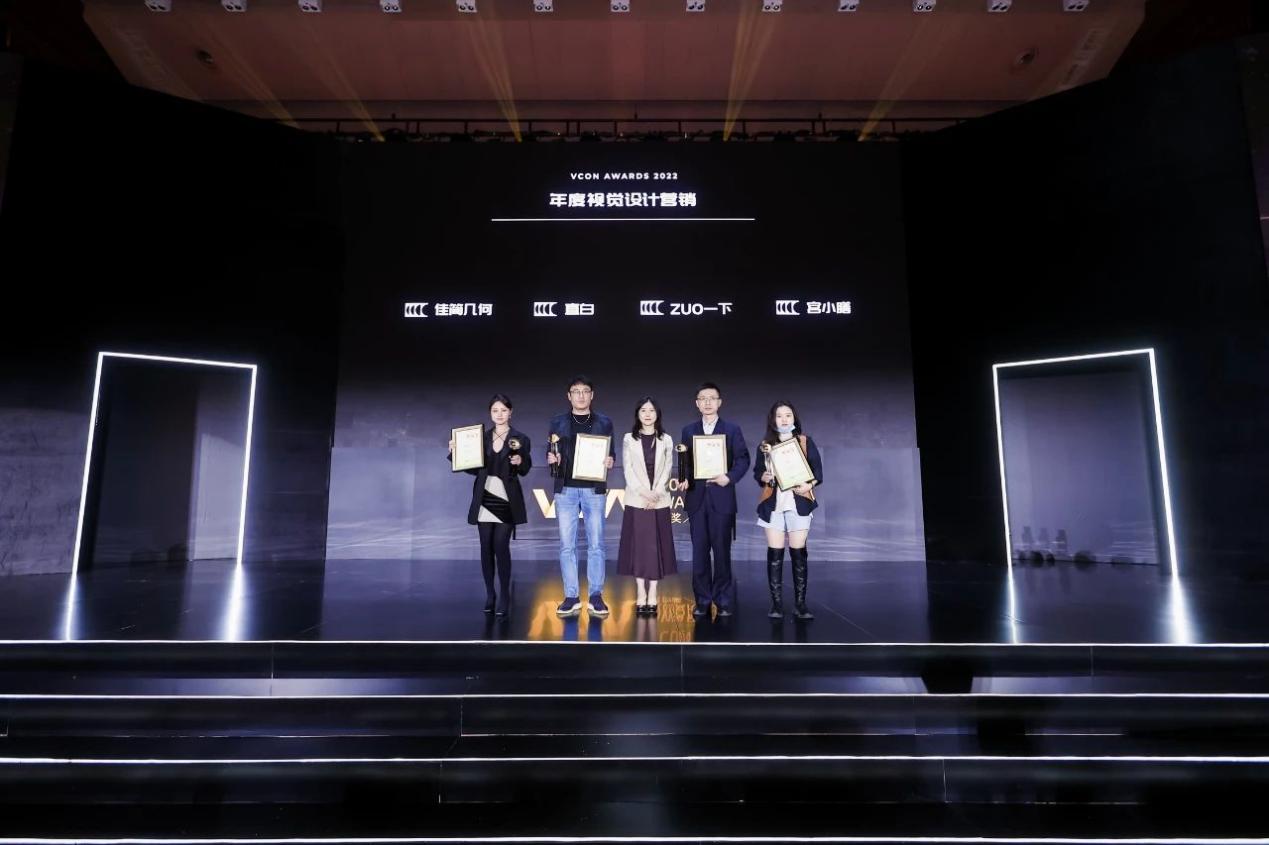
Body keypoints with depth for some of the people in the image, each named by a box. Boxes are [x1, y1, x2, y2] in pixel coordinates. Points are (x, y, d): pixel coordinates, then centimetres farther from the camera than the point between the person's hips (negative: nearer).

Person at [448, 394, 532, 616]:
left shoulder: (520, 439, -1)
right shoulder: (482, 437, 8)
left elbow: (525, 470, -5)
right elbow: (474, 468, 8)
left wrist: (520, 462, -26)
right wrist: (456, 454, -3)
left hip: (506, 501, -3)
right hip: (484, 500, 3)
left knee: (501, 547, -5)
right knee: (486, 548, 6)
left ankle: (504, 596, 6)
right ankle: (489, 594, 18)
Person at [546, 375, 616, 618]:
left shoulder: (604, 423, 8)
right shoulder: (558, 423, 10)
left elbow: (611, 454, 10)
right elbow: (550, 454, 12)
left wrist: (609, 461, -11)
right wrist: (550, 457, -10)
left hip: (594, 489, -1)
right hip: (565, 489, 1)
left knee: (595, 544, 0)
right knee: (567, 545, 2)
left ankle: (596, 597, 9)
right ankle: (571, 598, 11)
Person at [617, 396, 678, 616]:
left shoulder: (666, 440, 8)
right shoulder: (629, 439, 5)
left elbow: (667, 470, 3)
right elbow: (628, 470, -1)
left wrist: (656, 494, -11)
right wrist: (644, 493, -13)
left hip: (660, 502, 1)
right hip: (636, 501, -1)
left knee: (656, 547, 1)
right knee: (638, 546, 0)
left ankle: (652, 597, 7)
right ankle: (641, 596, 7)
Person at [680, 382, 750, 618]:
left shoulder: (732, 429, 5)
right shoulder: (688, 431, 12)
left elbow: (743, 459, 1)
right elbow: (684, 462, 11)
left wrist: (730, 477, -14)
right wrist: (684, 479, -7)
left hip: (721, 497, -2)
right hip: (696, 498, 2)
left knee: (721, 551, 2)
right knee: (699, 551, 5)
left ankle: (724, 601, 12)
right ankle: (702, 601, 13)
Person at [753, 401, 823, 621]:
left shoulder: (805, 441, 6)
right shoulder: (765, 444, 9)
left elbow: (818, 470, 2)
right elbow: (757, 471, 10)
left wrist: (809, 485, -16)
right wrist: (764, 477, -12)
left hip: (799, 503, -1)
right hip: (773, 504, 1)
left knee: (798, 553, -2)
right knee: (775, 554, 0)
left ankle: (800, 603, 5)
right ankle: (776, 603, 6)